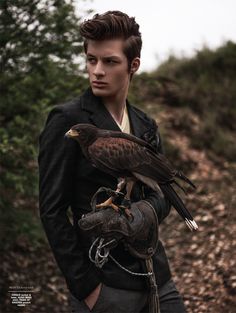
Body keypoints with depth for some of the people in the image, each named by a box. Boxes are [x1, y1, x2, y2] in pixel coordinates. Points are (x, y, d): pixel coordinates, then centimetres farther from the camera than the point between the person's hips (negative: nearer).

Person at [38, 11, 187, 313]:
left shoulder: (146, 126, 9)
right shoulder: (67, 120, -9)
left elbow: (162, 194, 13)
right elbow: (52, 211, -12)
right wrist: (85, 287, -14)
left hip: (156, 277, 6)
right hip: (105, 284, -5)